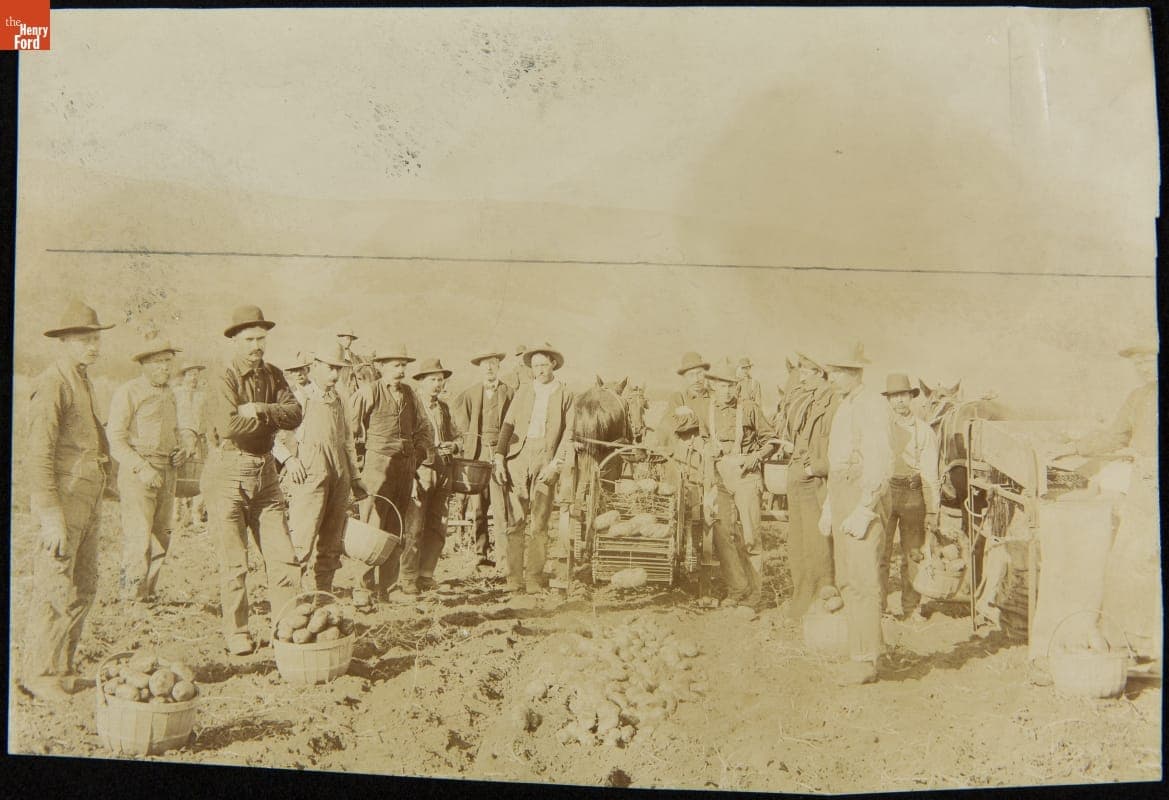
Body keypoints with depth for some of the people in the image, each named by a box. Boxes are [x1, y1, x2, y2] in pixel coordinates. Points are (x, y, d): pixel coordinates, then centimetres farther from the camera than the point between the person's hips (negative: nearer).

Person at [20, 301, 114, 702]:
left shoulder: (83, 381, 16)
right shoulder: (51, 384, -12)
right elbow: (40, 454, -17)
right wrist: (51, 517, -21)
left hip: (88, 502, 9)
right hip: (64, 500, -9)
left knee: (84, 589, 13)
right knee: (56, 592, -2)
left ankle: (61, 669, 24)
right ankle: (37, 674, 12)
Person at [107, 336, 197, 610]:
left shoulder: (169, 393, 17)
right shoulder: (128, 392, -5)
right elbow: (115, 438, -10)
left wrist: (186, 448, 7)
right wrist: (141, 468, -19)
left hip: (167, 471, 7)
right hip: (136, 472, -7)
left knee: (161, 537, 8)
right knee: (138, 538, -9)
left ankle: (148, 594, 19)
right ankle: (132, 600, 0)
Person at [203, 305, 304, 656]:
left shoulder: (273, 375, 9)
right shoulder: (224, 379, -9)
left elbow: (295, 413, -5)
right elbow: (230, 425, -25)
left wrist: (259, 409, -19)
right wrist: (272, 419, -11)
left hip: (265, 471, 5)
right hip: (228, 472, -5)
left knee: (283, 556, 3)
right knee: (234, 564, 3)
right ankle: (236, 634, 16)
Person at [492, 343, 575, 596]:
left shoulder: (565, 395, 9)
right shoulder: (523, 391, 17)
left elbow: (568, 433, 2)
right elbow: (508, 425, 12)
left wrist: (556, 464, -9)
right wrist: (499, 458, 2)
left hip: (546, 461, -2)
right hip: (518, 457, 2)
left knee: (539, 524, -2)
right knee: (516, 521, -2)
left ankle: (534, 581, 4)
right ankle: (514, 580, 2)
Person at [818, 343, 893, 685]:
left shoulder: (872, 406, -11)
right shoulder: (843, 408, 18)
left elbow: (880, 463, -19)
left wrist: (864, 510, -23)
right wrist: (829, 507, 22)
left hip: (865, 496, -10)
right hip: (841, 494, 10)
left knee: (863, 580, -9)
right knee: (846, 579, 11)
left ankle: (865, 660, -5)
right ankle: (861, 652, 19)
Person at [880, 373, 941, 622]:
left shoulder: (924, 430, 7)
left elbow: (930, 474, 5)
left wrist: (932, 511, 0)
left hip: (913, 494, 0)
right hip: (884, 491, 0)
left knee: (913, 554, 5)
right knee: (879, 552, -1)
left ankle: (911, 608, 16)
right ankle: (878, 606, 7)